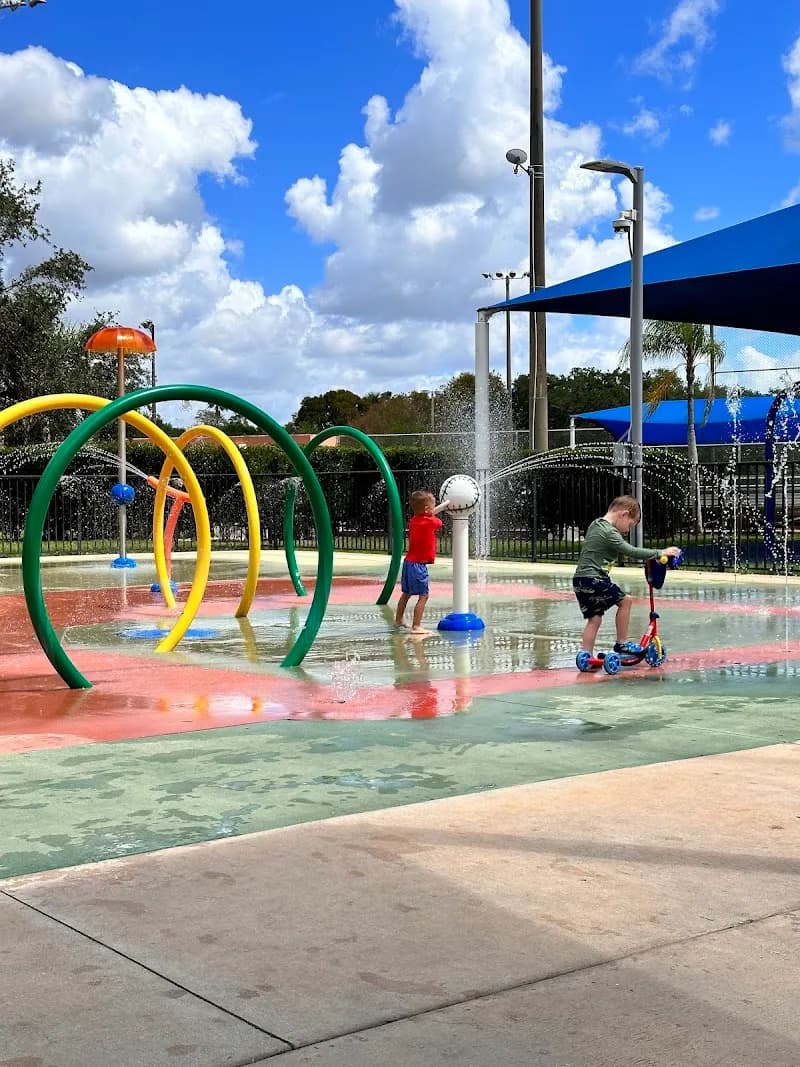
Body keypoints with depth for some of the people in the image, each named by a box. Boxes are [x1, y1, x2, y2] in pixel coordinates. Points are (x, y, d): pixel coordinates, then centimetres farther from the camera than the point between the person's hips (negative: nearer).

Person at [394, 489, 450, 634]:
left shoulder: (414, 519, 5)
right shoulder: (430, 522, -16)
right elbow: (439, 523, 6)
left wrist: (446, 503, 31)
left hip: (409, 562, 9)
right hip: (418, 565, -9)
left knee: (406, 593, 22)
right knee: (423, 596, -7)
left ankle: (399, 620, 36)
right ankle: (416, 626, -11)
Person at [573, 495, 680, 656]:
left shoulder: (596, 524, 16)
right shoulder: (609, 532, -14)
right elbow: (631, 552, -19)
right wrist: (660, 552, -14)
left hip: (580, 579, 9)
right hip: (593, 579, -9)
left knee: (594, 618, 10)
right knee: (624, 601, 3)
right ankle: (621, 643, 9)